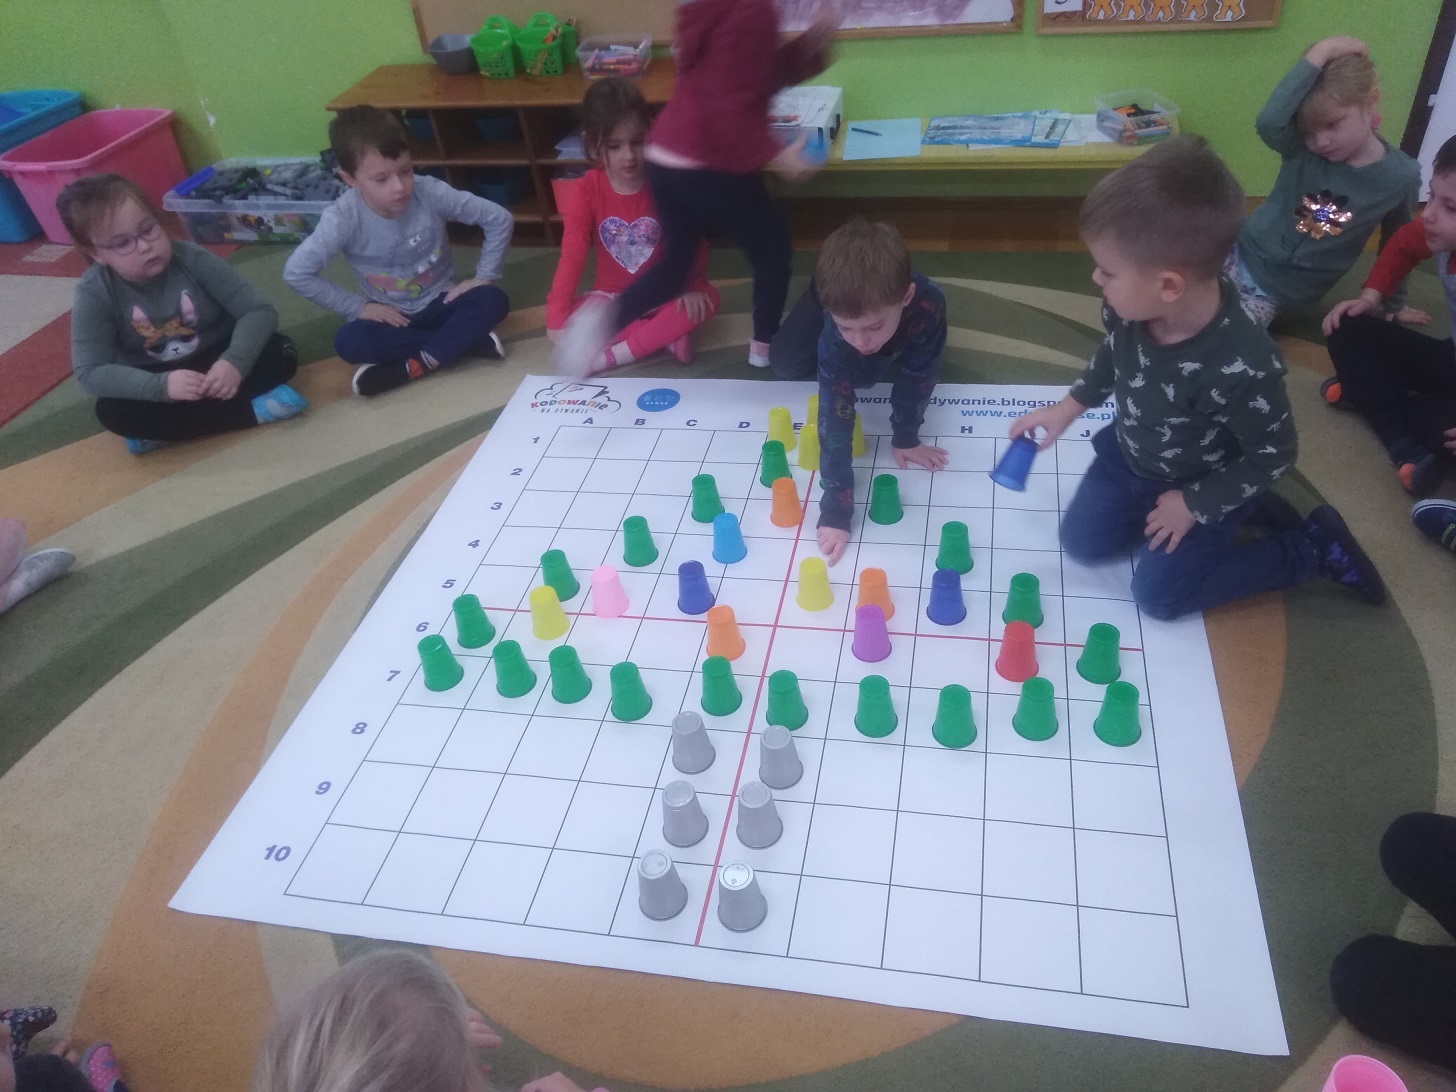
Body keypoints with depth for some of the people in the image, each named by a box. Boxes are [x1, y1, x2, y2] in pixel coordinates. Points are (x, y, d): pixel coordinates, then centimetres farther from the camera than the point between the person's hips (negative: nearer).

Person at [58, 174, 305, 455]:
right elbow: (90, 372, -22)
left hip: (217, 362, 0)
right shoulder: (94, 292, -18)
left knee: (280, 353, -25)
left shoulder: (191, 258, -19)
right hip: (155, 380, 0)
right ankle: (252, 410, -26)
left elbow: (259, 311, -21)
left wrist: (235, 361, -40)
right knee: (112, 412, -30)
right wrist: (161, 385, -39)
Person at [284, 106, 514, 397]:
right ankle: (470, 341, -25)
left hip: (441, 303, 0)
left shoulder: (431, 193, -20)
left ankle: (411, 367, -26)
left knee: (492, 300, -27)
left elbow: (499, 220, -12)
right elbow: (296, 273, -17)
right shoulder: (343, 218, -22)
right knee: (349, 343, -30)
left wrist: (483, 276, -13)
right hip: (391, 317, 0)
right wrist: (358, 307, -15)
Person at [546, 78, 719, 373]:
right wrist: (557, 320, -29)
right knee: (569, 320, -29)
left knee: (707, 299, -31)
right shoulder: (585, 191, -13)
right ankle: (667, 335, -22)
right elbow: (573, 254, -19)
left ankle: (611, 356, -26)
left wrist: (694, 286, -25)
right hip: (612, 298, 0)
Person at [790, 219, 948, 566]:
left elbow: (916, 377, -30)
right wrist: (836, 509, -47)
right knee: (786, 365, 3)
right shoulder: (835, 333, -47)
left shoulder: (928, 303, -47)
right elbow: (835, 415, -45)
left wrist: (905, 437, -19)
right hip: (838, 295, -1)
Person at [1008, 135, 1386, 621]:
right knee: (1081, 542, 11)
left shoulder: (1240, 367, -41)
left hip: (1203, 484, -6)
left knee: (1159, 594, 1)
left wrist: (1194, 504, -18)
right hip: (1130, 456, 6)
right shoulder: (1132, 305, -24)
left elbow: (1273, 456, -23)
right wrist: (1069, 407, 2)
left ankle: (1310, 547, 14)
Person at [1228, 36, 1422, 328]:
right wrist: (1319, 53, -28)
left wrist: (1395, 303, 18)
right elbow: (1268, 122, -33)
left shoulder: (1402, 177, -9)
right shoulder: (1302, 147, -10)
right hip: (1240, 256, 2)